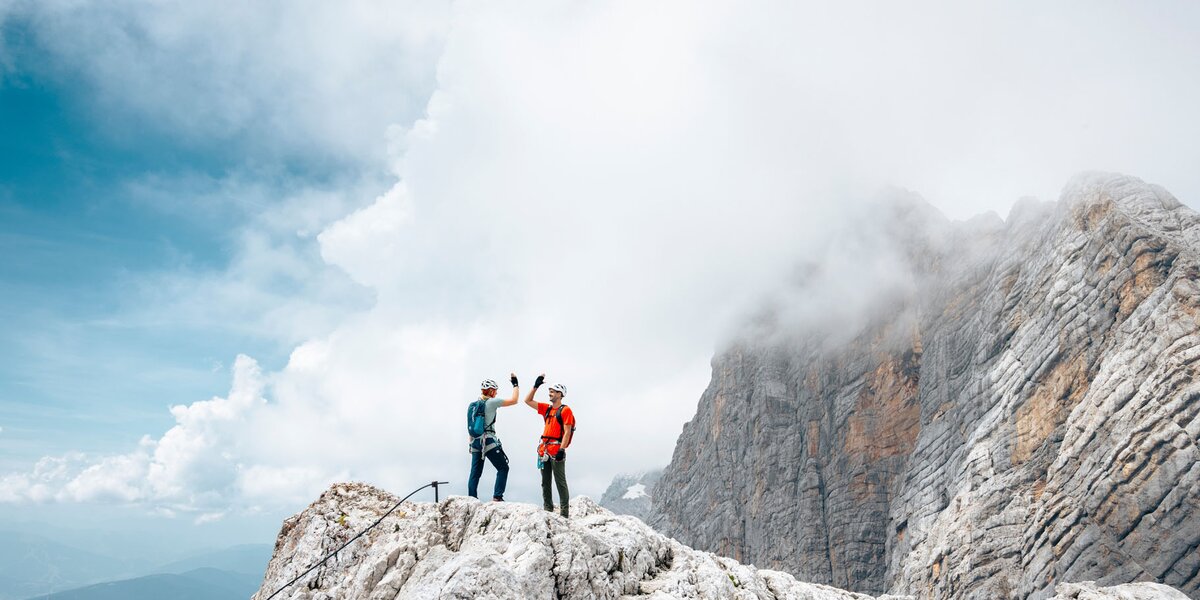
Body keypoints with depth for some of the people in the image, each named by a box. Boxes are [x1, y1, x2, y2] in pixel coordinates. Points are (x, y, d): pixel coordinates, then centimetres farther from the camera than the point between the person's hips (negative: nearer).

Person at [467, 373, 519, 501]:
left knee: (475, 472, 11)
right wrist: (515, 384, 7)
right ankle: (497, 497, -4)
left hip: (475, 442, 7)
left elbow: (470, 427, 17)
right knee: (503, 468, 3)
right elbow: (514, 400, -5)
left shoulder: (472, 405, 13)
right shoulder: (491, 402, -7)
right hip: (489, 441, -7)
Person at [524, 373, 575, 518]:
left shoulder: (565, 410, -4)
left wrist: (562, 449, -18)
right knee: (545, 483, 9)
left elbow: (567, 432, -10)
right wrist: (536, 386, 11)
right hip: (544, 450, 7)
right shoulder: (546, 408, 16)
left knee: (560, 482, -5)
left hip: (557, 450, -7)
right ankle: (548, 510, 17)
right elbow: (528, 400, 20)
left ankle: (565, 513, -3)